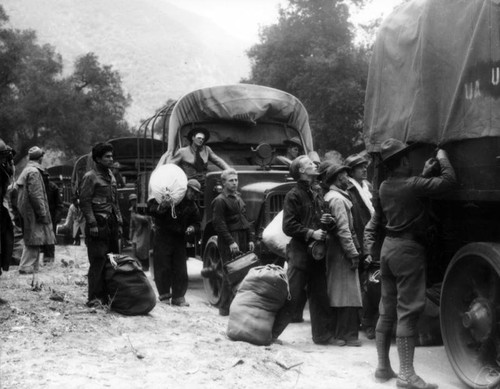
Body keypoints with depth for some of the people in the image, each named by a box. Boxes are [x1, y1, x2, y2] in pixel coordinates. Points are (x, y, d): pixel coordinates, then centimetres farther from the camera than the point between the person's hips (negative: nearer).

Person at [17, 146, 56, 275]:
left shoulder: (26, 170, 17)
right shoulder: (34, 172, -14)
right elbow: (36, 195, -20)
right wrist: (42, 213, -17)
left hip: (26, 211, 10)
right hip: (33, 212, -10)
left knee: (31, 240, 12)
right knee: (34, 240, -6)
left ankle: (32, 266, 15)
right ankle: (27, 267, -5)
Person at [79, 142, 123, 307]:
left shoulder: (111, 176, 19)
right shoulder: (90, 177, -5)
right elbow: (85, 202, -10)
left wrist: (119, 223, 17)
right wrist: (92, 224, -17)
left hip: (112, 225, 8)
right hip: (98, 225, -8)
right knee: (98, 261, -9)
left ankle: (108, 295, 12)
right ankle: (95, 297, -5)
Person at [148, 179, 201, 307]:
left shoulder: (192, 206, 10)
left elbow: (196, 223, 13)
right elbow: (150, 208, -4)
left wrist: (192, 228, -10)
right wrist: (160, 208, -25)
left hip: (180, 238, 4)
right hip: (162, 237, -4)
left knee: (180, 269, 1)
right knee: (163, 267, -3)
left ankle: (178, 297, 9)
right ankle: (164, 294, 10)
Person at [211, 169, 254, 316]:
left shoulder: (238, 198, 19)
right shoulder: (220, 201, -7)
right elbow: (219, 225, -13)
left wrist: (250, 239, 14)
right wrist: (230, 242, -19)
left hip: (242, 241, 8)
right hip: (228, 242, -8)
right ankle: (225, 308, -2)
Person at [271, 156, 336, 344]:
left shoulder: (317, 192, 14)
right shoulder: (293, 195, -7)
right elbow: (288, 227, -12)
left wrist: (328, 220, 3)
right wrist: (311, 233, -19)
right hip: (300, 251, -7)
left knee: (320, 295, 10)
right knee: (291, 296, -5)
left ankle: (323, 334, 18)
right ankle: (270, 333, 4)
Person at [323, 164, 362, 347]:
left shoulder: (330, 196, 16)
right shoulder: (337, 199, -14)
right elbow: (343, 229, -20)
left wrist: (355, 249, 18)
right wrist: (353, 253, -19)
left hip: (333, 251, 10)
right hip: (342, 252, -10)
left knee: (339, 294, 13)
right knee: (349, 295, -6)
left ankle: (340, 333, 19)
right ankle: (348, 335, -5)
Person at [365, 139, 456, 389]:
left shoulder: (385, 187, 6)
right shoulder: (412, 185, -17)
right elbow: (448, 181, -16)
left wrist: (424, 174, 19)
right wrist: (442, 158, 0)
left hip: (389, 246, 8)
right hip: (409, 249, -8)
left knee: (387, 311, 13)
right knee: (408, 312, -7)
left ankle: (383, 367, 20)